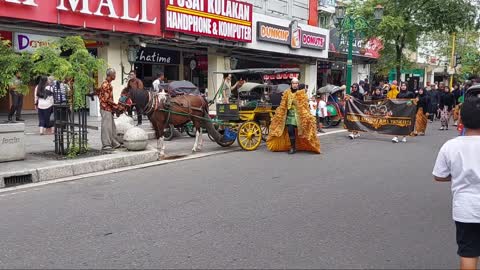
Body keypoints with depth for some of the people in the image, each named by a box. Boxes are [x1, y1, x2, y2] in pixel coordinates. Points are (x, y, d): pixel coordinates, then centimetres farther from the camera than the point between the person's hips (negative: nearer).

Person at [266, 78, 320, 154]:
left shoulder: (302, 94, 1)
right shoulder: (287, 93, 9)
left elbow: (304, 106, -4)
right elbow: (283, 106, 12)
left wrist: (306, 117, -11)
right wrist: (279, 115, 9)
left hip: (298, 115, -3)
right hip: (289, 114, 3)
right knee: (290, 130, -5)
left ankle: (293, 148, 6)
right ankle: (292, 147, 8)